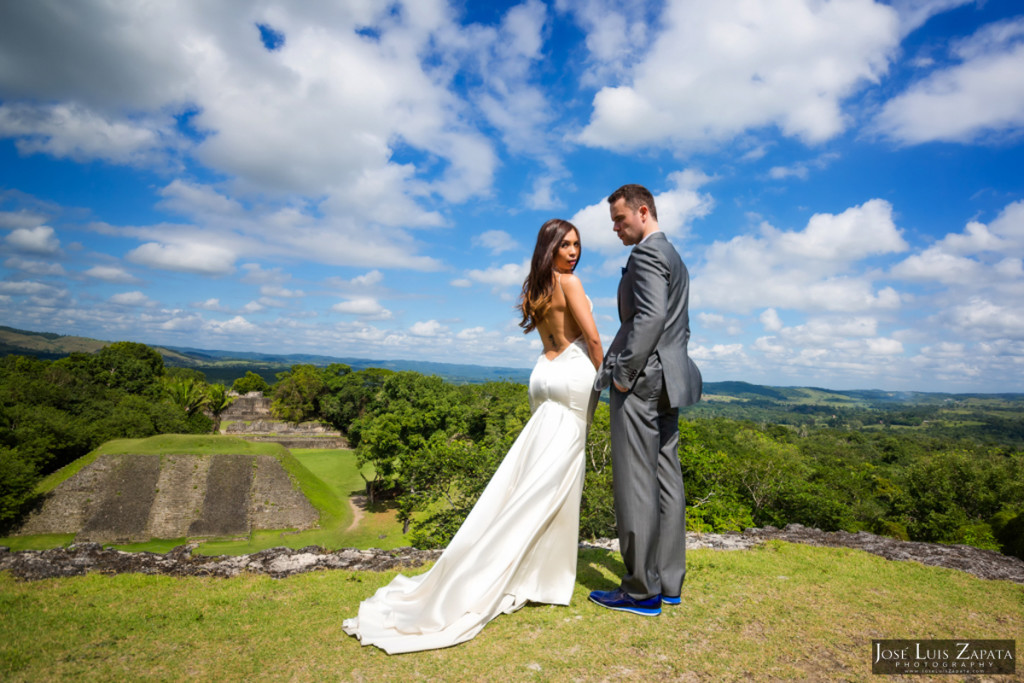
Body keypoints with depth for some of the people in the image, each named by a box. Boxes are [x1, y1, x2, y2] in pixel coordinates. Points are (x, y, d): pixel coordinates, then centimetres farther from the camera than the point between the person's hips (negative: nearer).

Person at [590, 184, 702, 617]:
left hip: (641, 380, -10)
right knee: (665, 481, 10)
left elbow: (649, 317, -22)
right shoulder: (673, 257, 23)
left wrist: (622, 373, -18)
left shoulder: (647, 254, -9)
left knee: (635, 485, -5)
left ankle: (642, 591, 3)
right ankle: (668, 582, 19)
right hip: (666, 383, 11)